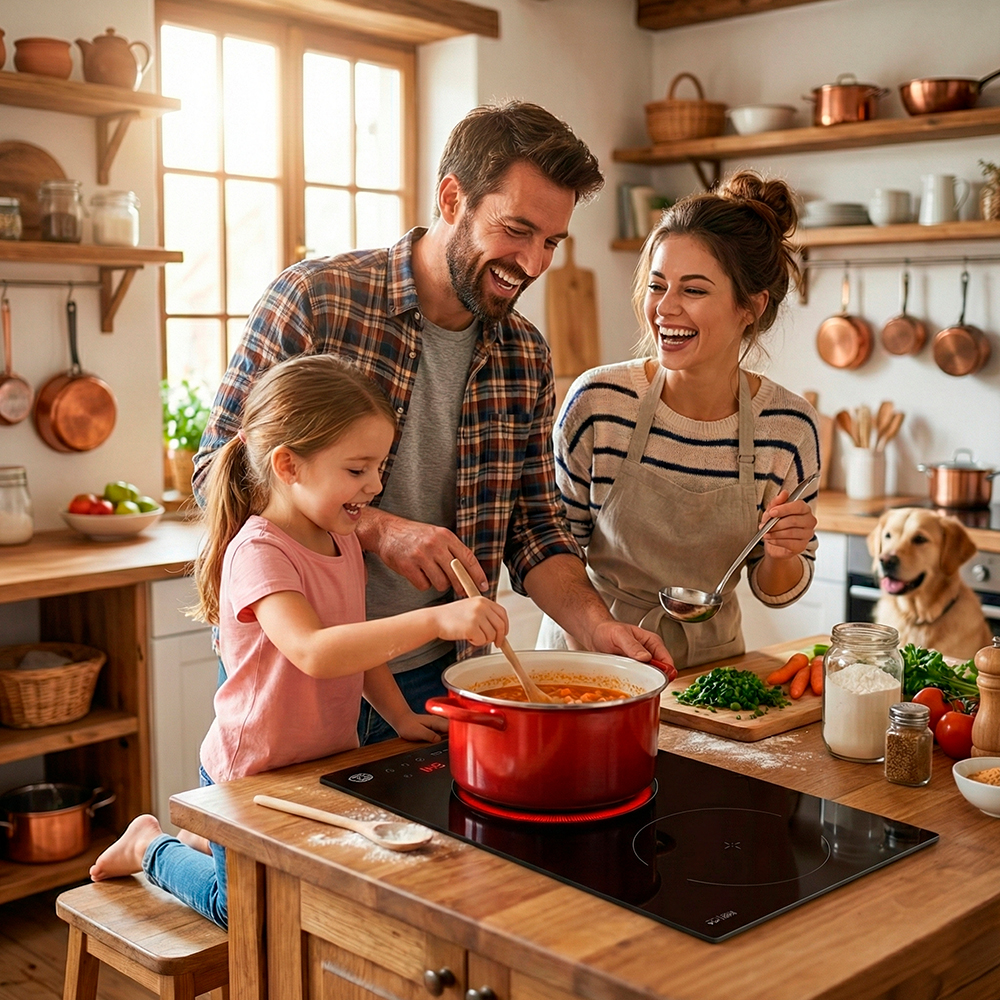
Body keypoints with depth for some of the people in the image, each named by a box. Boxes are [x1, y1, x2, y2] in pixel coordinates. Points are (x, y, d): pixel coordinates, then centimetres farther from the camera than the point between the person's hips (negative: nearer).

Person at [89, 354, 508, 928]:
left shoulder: (345, 543, 2)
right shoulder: (258, 551, -26)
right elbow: (314, 651, -42)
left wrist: (401, 716, 1)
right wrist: (435, 620, -49)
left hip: (331, 764, 8)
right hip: (255, 775, -8)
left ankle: (208, 840, 36)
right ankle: (152, 848, 30)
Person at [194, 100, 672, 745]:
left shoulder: (527, 358, 2)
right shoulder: (313, 300, -14)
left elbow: (534, 524, 5)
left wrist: (599, 627, -12)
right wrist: (375, 528, -25)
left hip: (435, 680, 4)